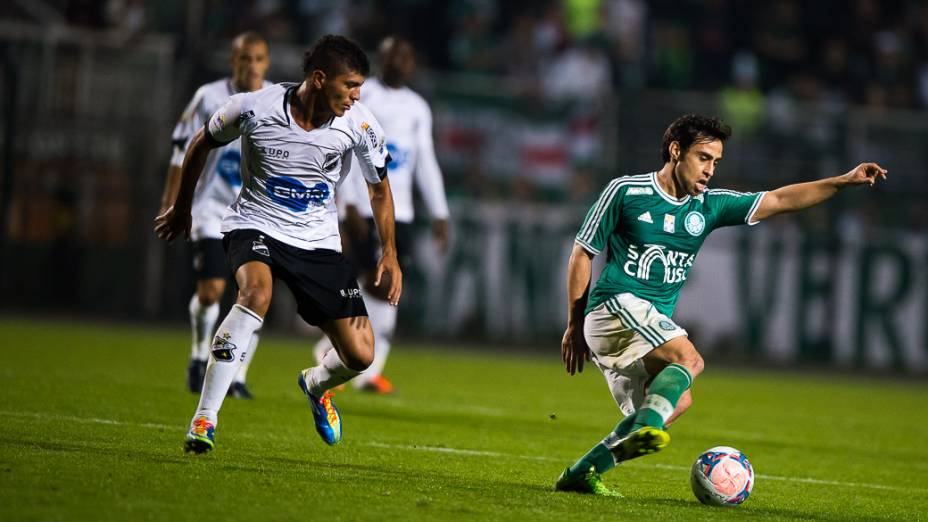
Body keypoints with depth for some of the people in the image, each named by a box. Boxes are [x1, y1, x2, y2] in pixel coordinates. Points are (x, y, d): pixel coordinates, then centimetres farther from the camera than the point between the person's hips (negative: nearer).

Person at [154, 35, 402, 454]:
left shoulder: (359, 124, -11)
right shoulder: (253, 108, -17)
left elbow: (379, 187, 7)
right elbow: (201, 143, 4)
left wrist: (389, 254, -1)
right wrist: (181, 208, 15)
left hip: (319, 242, 3)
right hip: (255, 226, -3)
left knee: (360, 356, -5)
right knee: (257, 292, -37)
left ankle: (316, 385, 34)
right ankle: (204, 419, -32)